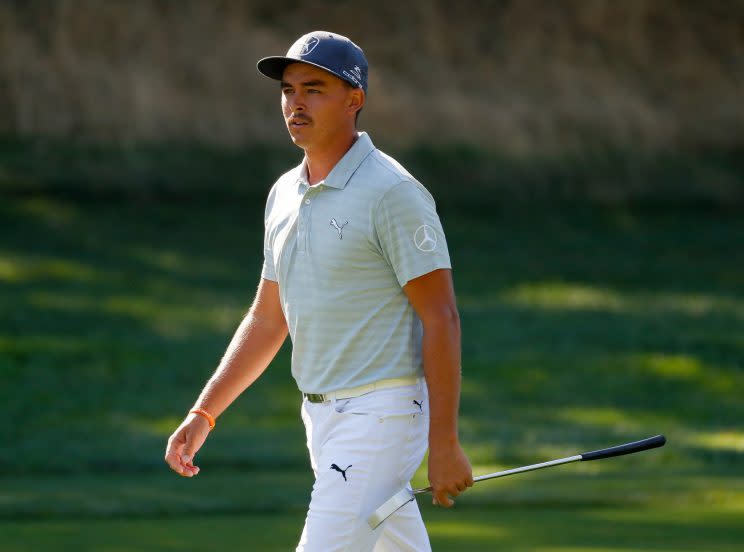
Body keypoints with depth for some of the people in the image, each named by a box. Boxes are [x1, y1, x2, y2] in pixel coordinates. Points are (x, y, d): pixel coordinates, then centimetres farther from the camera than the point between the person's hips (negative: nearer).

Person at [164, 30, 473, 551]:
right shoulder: (284, 194, 12)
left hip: (381, 414, -8)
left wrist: (445, 444, -18)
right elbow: (267, 322, 20)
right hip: (322, 413, 8)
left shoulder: (392, 192, -13)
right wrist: (203, 415, 12)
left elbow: (441, 319, -14)